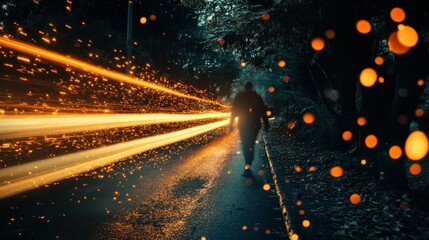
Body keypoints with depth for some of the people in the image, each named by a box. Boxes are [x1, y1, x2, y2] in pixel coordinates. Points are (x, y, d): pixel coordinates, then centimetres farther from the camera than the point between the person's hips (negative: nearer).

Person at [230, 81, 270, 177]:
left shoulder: (239, 96, 3)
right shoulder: (257, 97, 5)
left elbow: (234, 110, -2)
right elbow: (263, 111, 3)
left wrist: (231, 123, 0)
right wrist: (266, 124, 6)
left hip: (243, 124, -1)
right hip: (254, 125, 1)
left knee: (245, 146, 5)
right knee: (251, 146, 6)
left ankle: (247, 168, -2)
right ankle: (247, 167, -3)